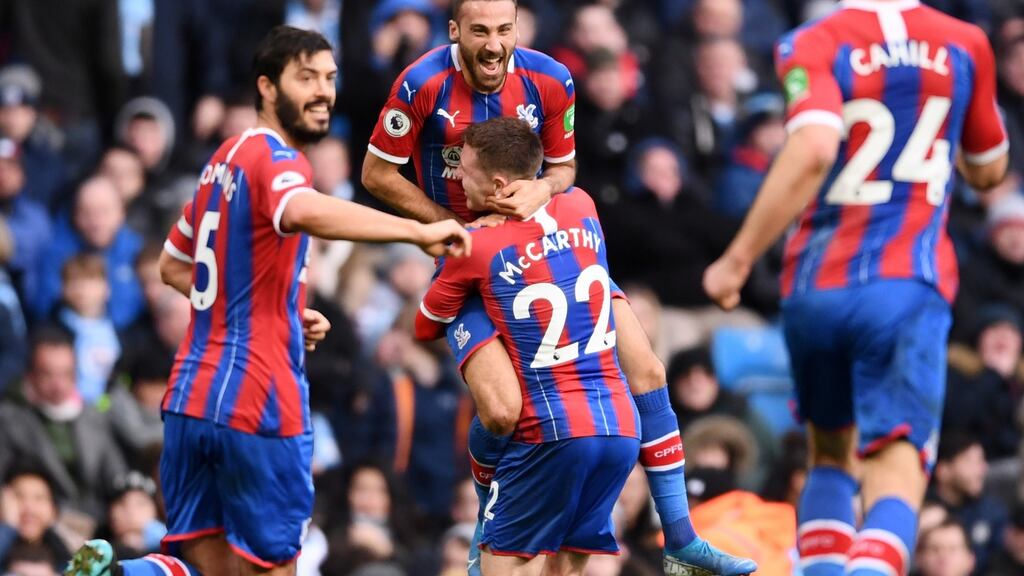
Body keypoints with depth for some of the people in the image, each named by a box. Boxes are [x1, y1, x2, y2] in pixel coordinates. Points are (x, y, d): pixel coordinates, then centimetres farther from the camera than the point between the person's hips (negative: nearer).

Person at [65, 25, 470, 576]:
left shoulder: (226, 158, 17)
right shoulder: (275, 159, -11)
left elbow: (173, 265, 28)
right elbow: (304, 212, -36)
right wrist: (418, 231, -41)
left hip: (191, 399, 8)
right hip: (258, 404, -8)